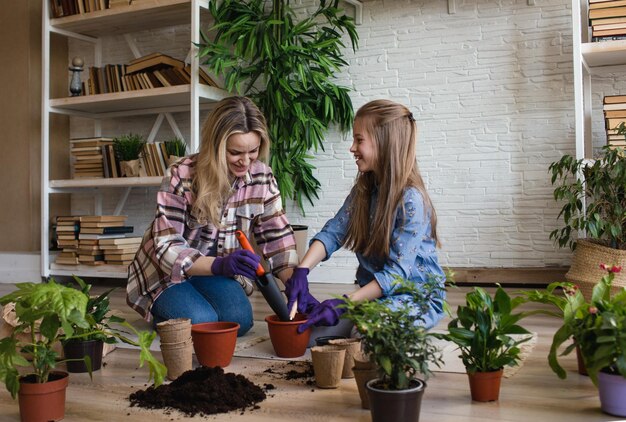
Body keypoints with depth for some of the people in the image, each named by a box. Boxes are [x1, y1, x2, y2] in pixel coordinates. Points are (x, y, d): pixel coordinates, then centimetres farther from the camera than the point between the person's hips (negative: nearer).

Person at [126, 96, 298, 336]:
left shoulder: (262, 178, -13)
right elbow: (167, 247, -26)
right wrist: (219, 265, -43)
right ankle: (162, 313, 8)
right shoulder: (181, 176, -25)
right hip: (167, 271, -3)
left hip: (216, 270, 3)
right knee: (201, 322, -27)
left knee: (239, 320, -21)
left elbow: (277, 237, -7)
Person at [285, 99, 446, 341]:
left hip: (417, 297, -5)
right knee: (308, 334, -13)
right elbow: (332, 233, -4)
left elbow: (398, 271, -23)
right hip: (373, 293, 5)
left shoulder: (411, 200, -20)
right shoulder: (363, 191, 3)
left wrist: (343, 304, -29)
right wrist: (301, 272, -22)